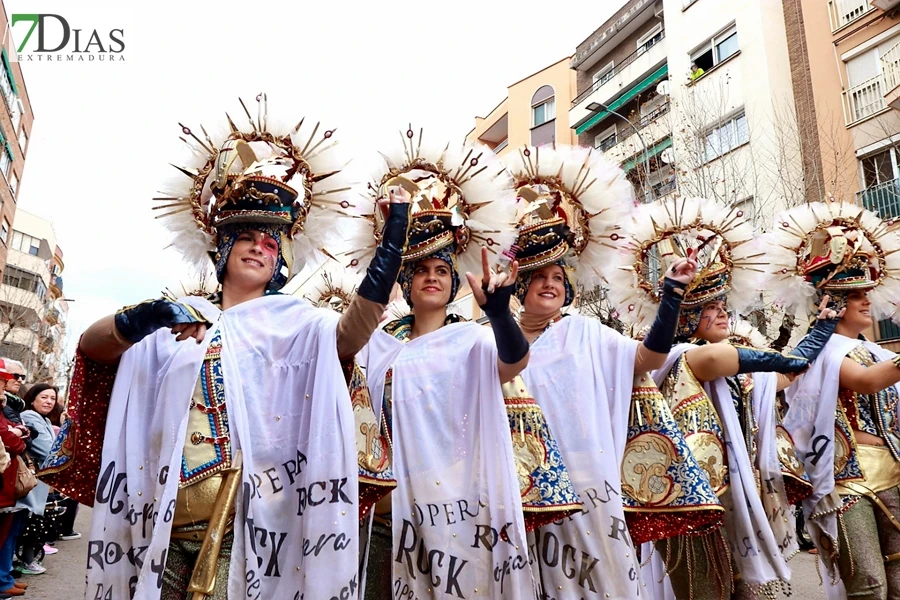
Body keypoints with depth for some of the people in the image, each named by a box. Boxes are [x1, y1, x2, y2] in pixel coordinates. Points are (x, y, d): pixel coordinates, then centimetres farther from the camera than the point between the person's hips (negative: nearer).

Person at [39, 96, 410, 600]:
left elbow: (351, 333, -14)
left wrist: (392, 241, -25)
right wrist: (136, 321, -21)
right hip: (163, 517, 3)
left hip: (244, 521, -2)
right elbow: (91, 346, 2)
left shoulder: (290, 322, 4)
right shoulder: (174, 318, 12)